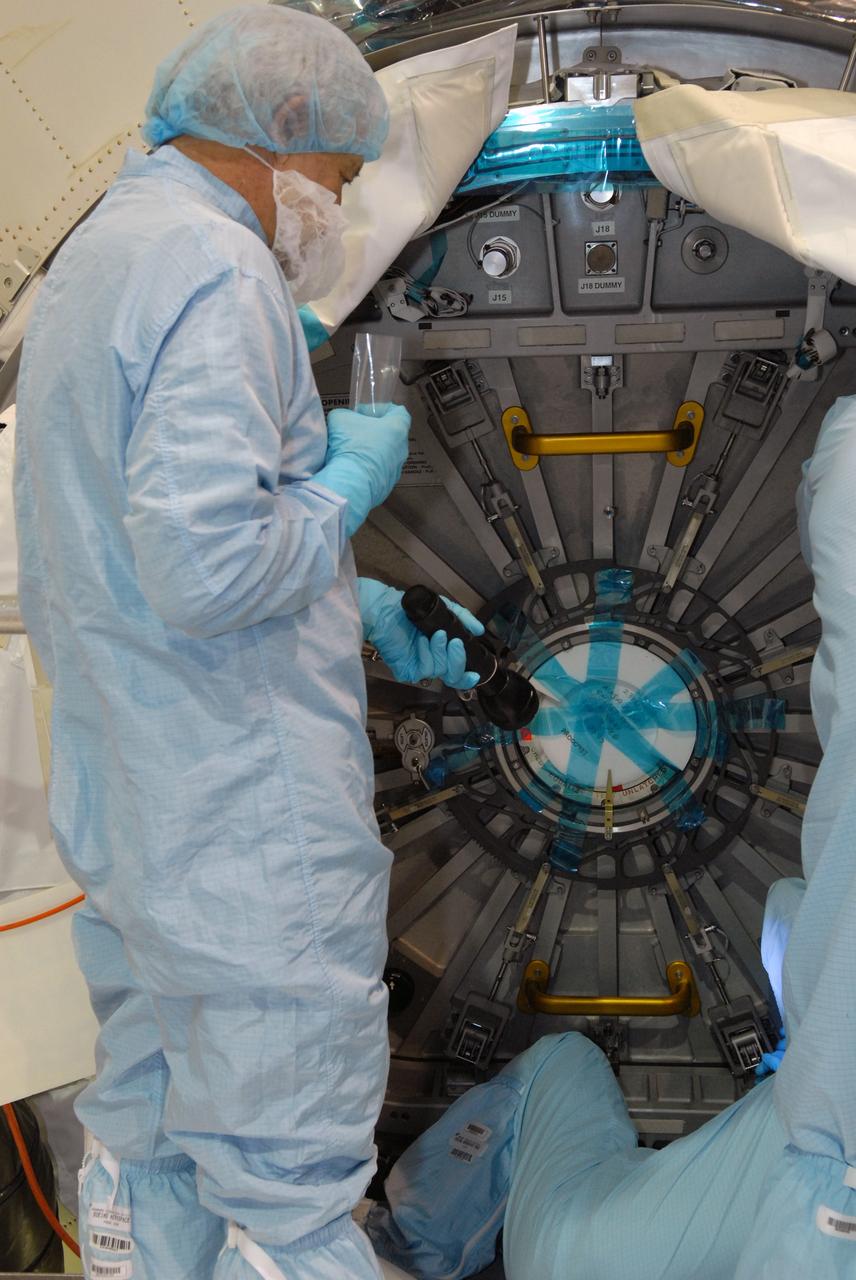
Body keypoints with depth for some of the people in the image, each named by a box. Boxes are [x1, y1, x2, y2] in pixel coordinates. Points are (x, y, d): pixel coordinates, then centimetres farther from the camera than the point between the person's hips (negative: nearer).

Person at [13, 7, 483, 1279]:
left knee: (146, 1145, 22)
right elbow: (209, 566, -28)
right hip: (248, 830, -10)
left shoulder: (87, 262, 16)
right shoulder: (218, 269, -17)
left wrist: (369, 614, 17)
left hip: (116, 814, 10)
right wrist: (351, 475, -10)